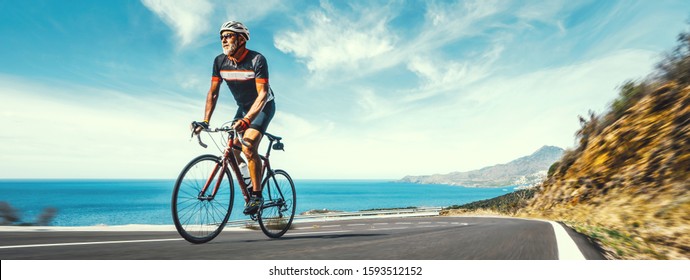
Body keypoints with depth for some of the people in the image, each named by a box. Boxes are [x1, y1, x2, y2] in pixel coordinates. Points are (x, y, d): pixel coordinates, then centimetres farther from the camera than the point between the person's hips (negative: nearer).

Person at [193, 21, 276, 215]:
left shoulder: (257, 60, -24)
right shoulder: (220, 61, -8)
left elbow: (263, 93, -30)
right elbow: (213, 92, -5)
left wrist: (246, 120, -42)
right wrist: (205, 121, -16)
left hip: (263, 107, -6)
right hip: (243, 107, 6)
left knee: (248, 147, -24)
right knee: (231, 149, 0)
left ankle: (257, 195, -13)